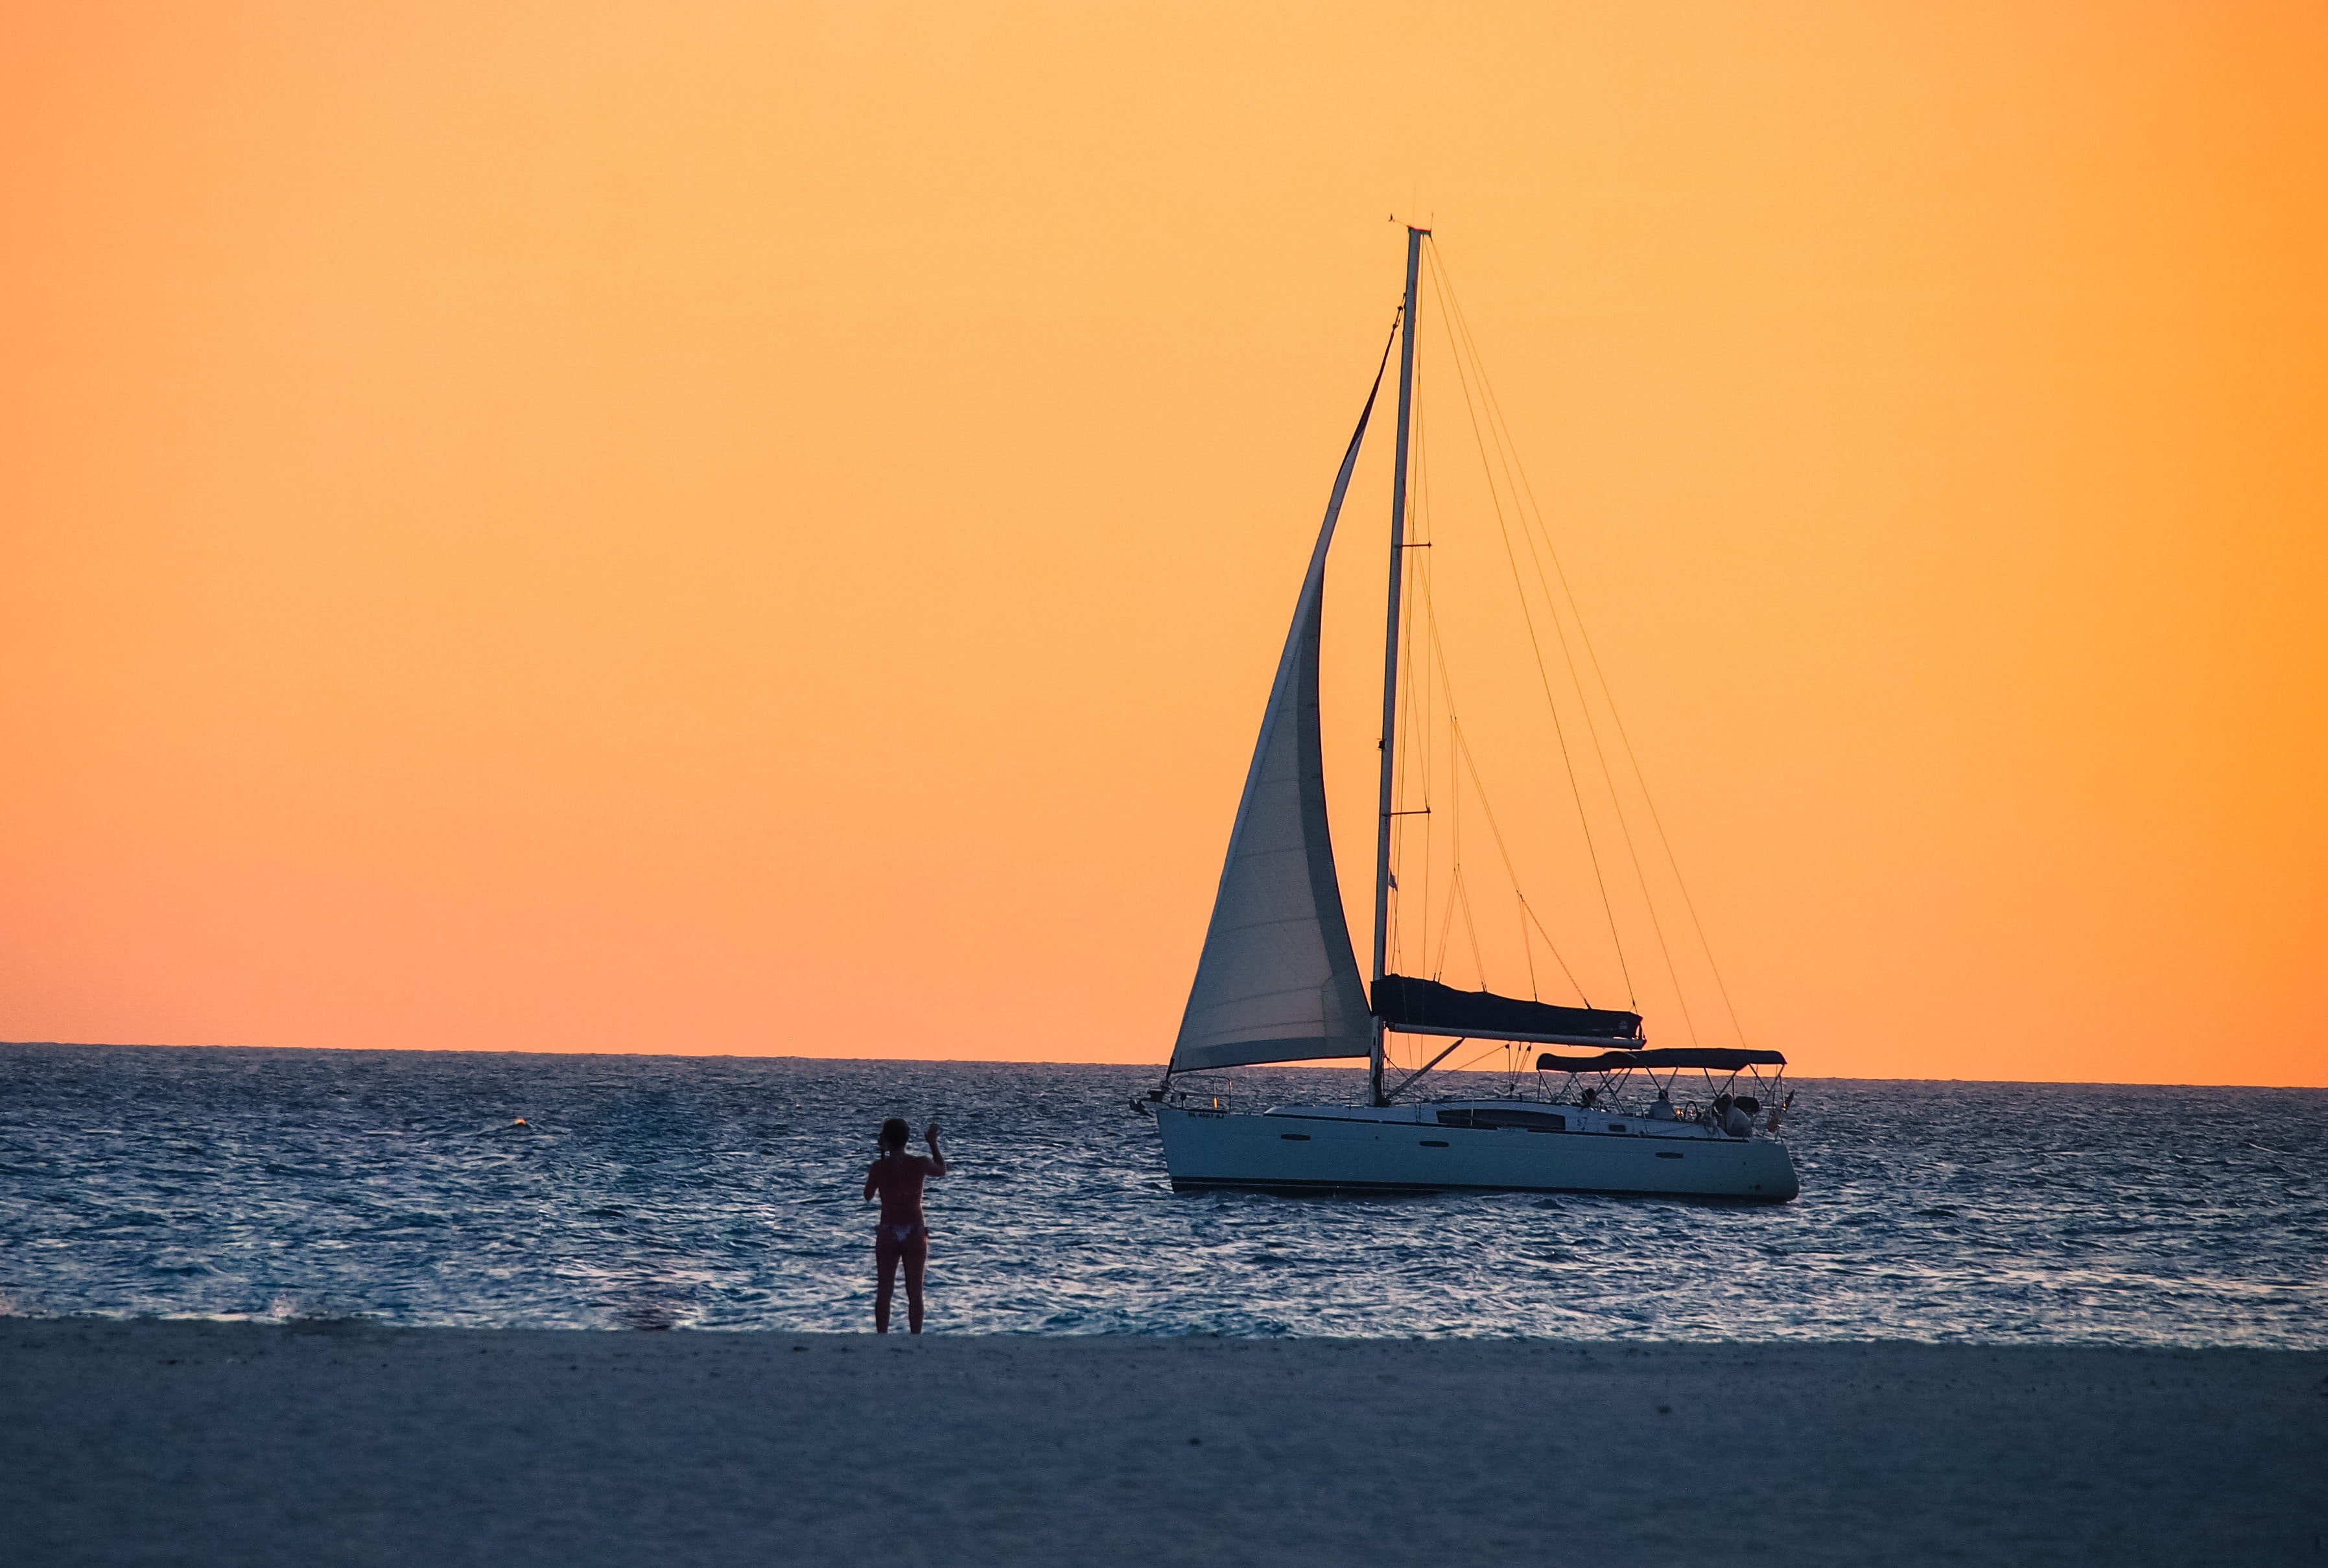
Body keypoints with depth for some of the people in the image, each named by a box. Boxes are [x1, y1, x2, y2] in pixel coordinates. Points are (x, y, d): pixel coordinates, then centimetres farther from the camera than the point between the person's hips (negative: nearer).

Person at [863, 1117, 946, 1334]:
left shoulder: (879, 1167, -10)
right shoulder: (920, 1164, -8)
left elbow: (868, 1196, 7)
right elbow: (942, 1170, 14)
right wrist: (933, 1143, 26)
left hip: (887, 1234, 0)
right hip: (915, 1234, 1)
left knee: (884, 1291, 8)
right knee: (915, 1293, 8)